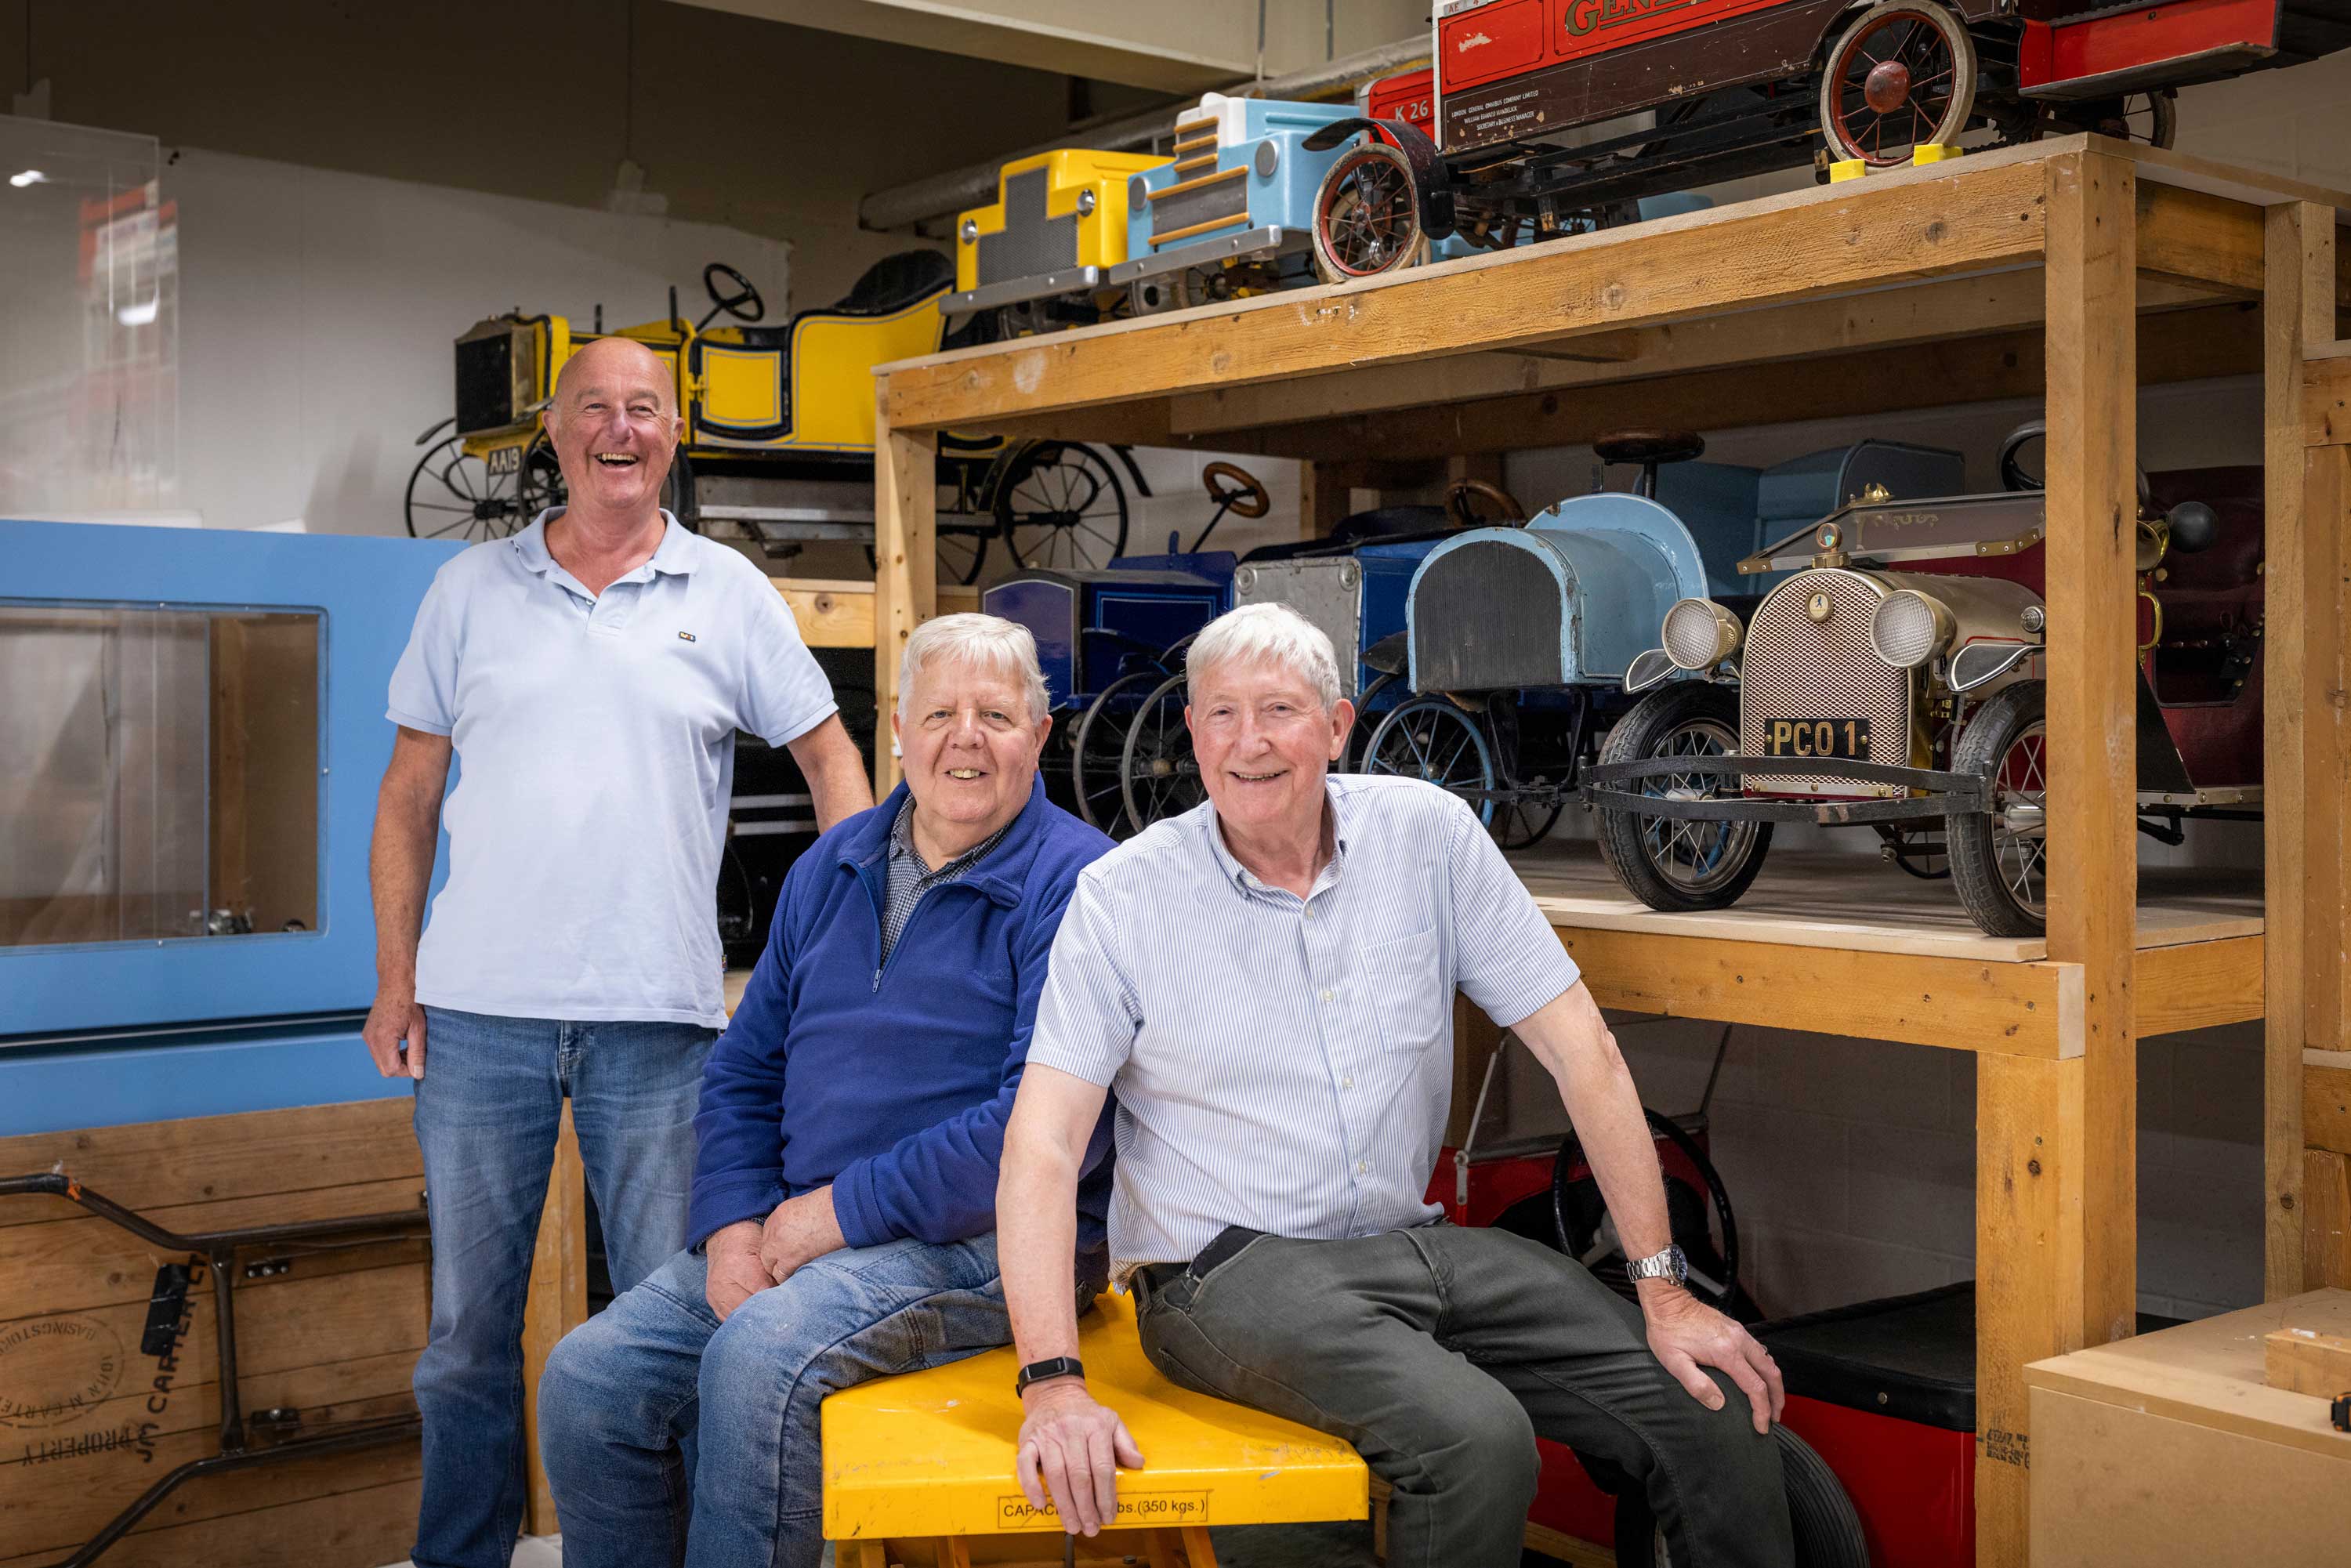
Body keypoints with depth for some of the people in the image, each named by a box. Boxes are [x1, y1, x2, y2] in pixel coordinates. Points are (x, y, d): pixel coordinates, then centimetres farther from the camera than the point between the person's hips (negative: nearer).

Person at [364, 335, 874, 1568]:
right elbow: (407, 796, 11)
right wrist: (395, 980, 4)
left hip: (657, 1014, -1)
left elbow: (830, 758, 11)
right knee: (468, 1321, 9)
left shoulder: (728, 591, 7)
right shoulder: (471, 589, 9)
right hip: (479, 1008, 1)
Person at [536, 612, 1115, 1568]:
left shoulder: (1074, 883, -9)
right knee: (587, 1379, -9)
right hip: (797, 1230, 7)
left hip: (988, 1239, -7)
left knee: (758, 1361, -30)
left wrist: (841, 1209, -15)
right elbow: (745, 1068, 16)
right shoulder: (829, 871, 15)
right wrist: (734, 1229, -2)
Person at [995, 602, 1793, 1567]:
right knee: (1476, 1440, -28)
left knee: (1718, 1410, -9)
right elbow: (1042, 1147, -12)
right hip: (1230, 1270, -4)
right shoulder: (1122, 898, -6)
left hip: (1412, 1244, 4)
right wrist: (1052, 1381, -25)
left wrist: (1664, 1288, -4)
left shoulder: (1426, 834, 1)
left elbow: (1580, 1052, 0)